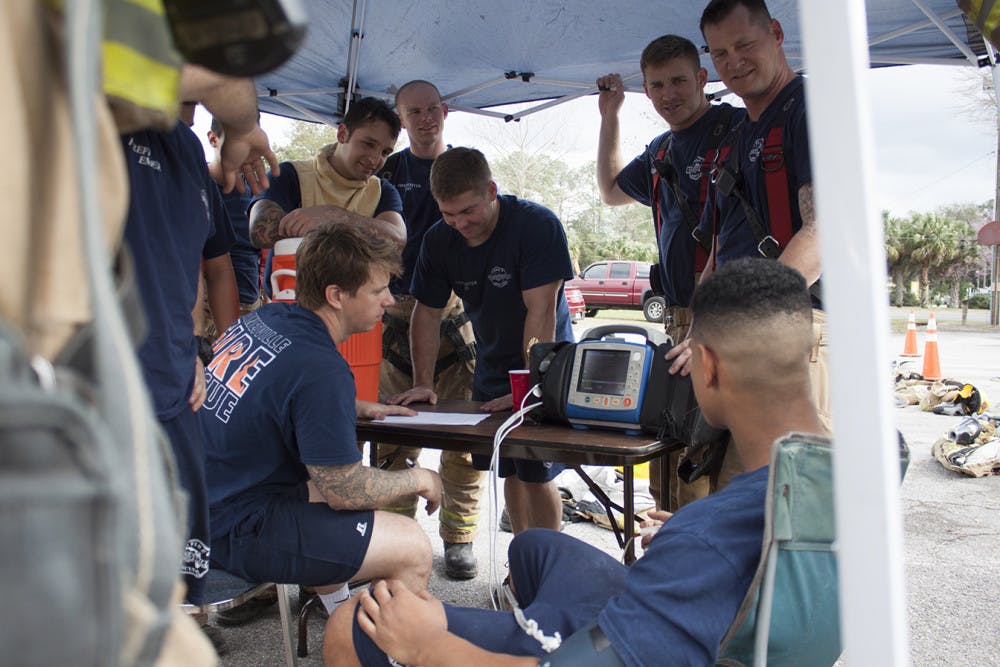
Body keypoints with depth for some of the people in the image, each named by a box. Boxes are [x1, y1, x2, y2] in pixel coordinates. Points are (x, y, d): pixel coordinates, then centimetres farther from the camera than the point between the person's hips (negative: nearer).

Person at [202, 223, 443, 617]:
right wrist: (418, 480, -1)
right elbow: (346, 491, -18)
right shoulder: (322, 370, -23)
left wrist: (362, 408, 25)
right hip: (233, 532, -10)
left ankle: (338, 612, 39)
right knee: (413, 548, -9)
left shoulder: (262, 319, 3)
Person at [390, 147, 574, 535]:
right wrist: (423, 384, -6)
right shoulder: (439, 240, -5)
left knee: (537, 476, -8)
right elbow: (427, 315, 1)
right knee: (509, 473, 9)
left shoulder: (538, 226, -22)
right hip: (491, 370, 5)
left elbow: (540, 312, -26)